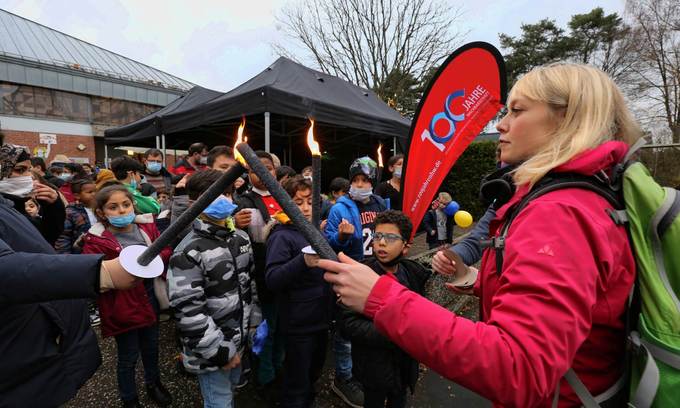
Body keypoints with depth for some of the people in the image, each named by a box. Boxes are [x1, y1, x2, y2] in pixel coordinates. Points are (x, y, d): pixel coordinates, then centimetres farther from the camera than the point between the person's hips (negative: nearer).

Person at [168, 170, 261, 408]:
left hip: (238, 338, 6)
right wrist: (221, 350, -17)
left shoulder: (241, 238, 1)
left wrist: (254, 322, 10)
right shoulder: (188, 253, -22)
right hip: (211, 349, -6)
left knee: (231, 387, 26)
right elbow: (188, 311, -23)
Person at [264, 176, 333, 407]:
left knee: (313, 375, 27)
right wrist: (303, 261, -40)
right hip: (298, 324, -7)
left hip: (320, 318, 7)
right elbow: (272, 280, -27)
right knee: (296, 387, 10)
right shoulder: (281, 236, -15)